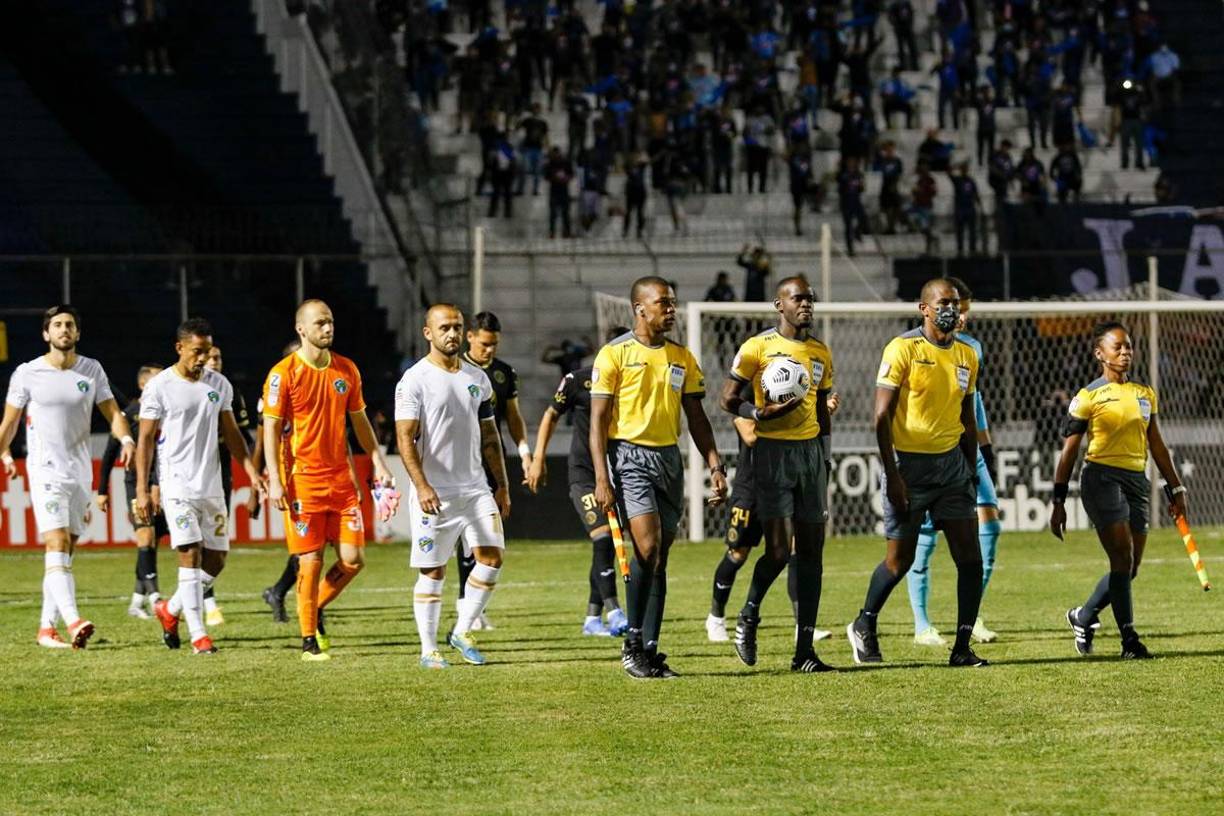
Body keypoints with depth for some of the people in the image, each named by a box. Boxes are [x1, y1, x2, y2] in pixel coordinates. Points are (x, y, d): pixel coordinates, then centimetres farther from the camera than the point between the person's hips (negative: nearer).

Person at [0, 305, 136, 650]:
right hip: (45, 469, -4)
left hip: (80, 471, 4)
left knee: (64, 551, 7)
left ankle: (46, 627, 14)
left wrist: (126, 439, -11)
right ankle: (73, 621, -30)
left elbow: (112, 412, 8)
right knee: (56, 543, -18)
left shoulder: (91, 370, 7)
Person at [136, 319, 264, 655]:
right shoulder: (159, 387, -5)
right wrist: (142, 491, -8)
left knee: (216, 558, 6)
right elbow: (145, 440, -3)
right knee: (190, 553, -13)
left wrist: (250, 469, 3)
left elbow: (231, 432, 16)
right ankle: (198, 634, -10)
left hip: (211, 485, 5)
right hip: (177, 485, -5)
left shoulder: (219, 384, 8)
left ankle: (170, 610, 27)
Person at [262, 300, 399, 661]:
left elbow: (359, 420, 19)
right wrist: (275, 480, -14)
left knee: (353, 558, -1)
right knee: (311, 561, -5)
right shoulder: (284, 373, -6)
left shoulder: (346, 370, 9)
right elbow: (271, 428, -7)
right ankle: (309, 641, 7)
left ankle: (316, 610, 23)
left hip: (341, 478, 5)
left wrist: (378, 462, 12)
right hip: (303, 480, -5)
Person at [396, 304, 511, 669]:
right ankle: (429, 649, 9)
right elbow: (405, 437, -13)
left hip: (475, 488, 5)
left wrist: (502, 485, 15)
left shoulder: (477, 378, 12)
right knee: (432, 571, 0)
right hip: (433, 492, -5)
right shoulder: (415, 379, -7)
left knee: (491, 557, -6)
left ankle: (463, 631, 9)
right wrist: (421, 486, -23)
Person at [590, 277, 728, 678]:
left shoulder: (682, 357, 12)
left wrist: (715, 467, 7)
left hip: (669, 458, 6)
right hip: (629, 456, -6)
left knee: (659, 559, 5)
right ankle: (632, 644, -8)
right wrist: (602, 479, -14)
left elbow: (696, 417, 17)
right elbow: (598, 420, -6)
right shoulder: (614, 354, -5)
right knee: (647, 547, -18)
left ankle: (650, 652, 8)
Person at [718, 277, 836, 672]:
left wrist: (825, 463, 16)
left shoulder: (821, 353, 13)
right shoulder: (758, 347, -4)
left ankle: (804, 650, 4)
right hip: (773, 451, -6)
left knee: (811, 551, 2)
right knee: (779, 549, -13)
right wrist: (762, 413, -21)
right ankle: (748, 617, 15)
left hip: (811, 451, 6)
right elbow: (728, 398, -3)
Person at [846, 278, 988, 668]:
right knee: (901, 558, 2)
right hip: (909, 462, -5)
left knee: (969, 555, -5)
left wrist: (971, 470, 14)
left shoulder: (966, 355, 9)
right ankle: (864, 627, 27)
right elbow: (882, 417, -12)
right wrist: (892, 476, -17)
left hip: (951, 461, 5)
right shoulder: (903, 349, -10)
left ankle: (962, 648, -2)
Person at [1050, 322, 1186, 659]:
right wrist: (1058, 501, -4)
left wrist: (1176, 489, 18)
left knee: (1129, 568, 5)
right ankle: (1129, 638, -9)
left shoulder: (1145, 393, 13)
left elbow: (1156, 445, 20)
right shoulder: (1089, 397, -3)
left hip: (1137, 480, 6)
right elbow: (1069, 451, -1)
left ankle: (1083, 617, 26)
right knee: (1123, 557, -14)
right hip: (1102, 478, -6)